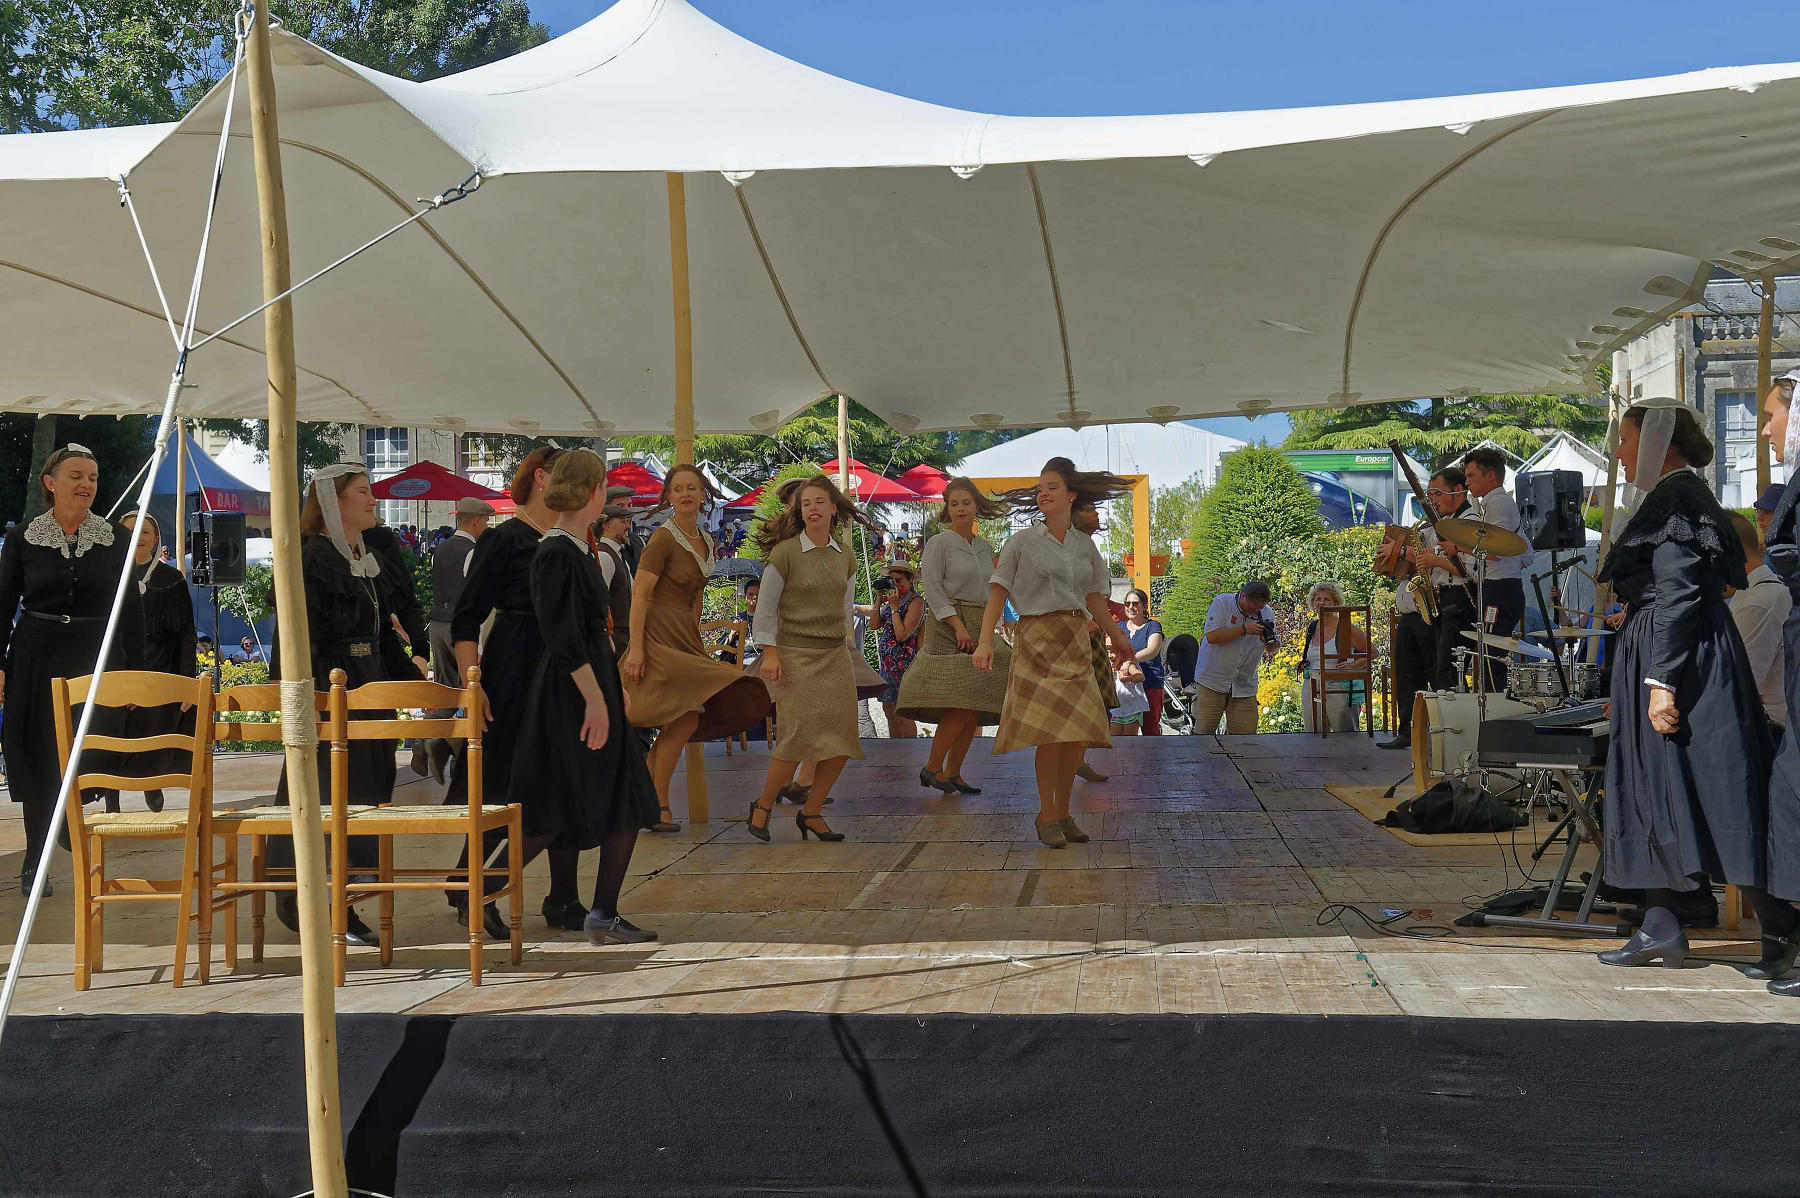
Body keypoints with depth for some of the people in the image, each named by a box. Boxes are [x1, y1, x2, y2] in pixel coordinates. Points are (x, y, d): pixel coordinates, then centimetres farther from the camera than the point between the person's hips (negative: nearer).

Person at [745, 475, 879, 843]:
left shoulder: (845, 557, 9)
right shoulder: (784, 553, -6)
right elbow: (766, 608, -3)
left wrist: (841, 636, 15)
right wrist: (770, 653, -9)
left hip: (835, 656, 5)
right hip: (795, 656, -5)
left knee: (842, 738, -1)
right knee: (800, 736, -13)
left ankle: (811, 812, 14)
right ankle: (762, 807, 7)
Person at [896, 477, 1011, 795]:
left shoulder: (984, 547, 17)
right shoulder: (939, 543, -3)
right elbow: (932, 588, -11)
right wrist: (958, 625, -19)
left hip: (980, 626, 7)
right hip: (947, 626, -7)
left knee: (976, 708, 1)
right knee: (962, 703, -16)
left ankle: (953, 774, 7)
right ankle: (932, 767, -6)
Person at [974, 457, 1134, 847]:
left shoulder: (1084, 544, 11)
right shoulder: (1022, 541, -1)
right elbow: (998, 593, -4)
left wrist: (1118, 638, 24)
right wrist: (985, 641, -15)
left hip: (1075, 641, 4)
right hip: (1037, 638, -4)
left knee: (1077, 734, 1)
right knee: (1050, 734, -11)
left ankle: (1063, 813, 14)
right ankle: (1046, 816, 0)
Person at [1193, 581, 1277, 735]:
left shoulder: (1267, 613, 7)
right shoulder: (1221, 603, -6)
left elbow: (1272, 652, 11)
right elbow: (1211, 636, -17)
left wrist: (1269, 640, -13)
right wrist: (1244, 629, -21)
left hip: (1245, 686, 3)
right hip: (1212, 681, -3)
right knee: (1203, 732, -3)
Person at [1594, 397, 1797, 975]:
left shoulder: (1673, 499, -13)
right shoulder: (1684, 495, 17)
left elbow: (1678, 593, -21)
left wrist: (1662, 680, -24)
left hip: (1684, 660, -11)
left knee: (1719, 796, -7)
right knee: (1652, 792, 10)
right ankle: (1660, 927, 13)